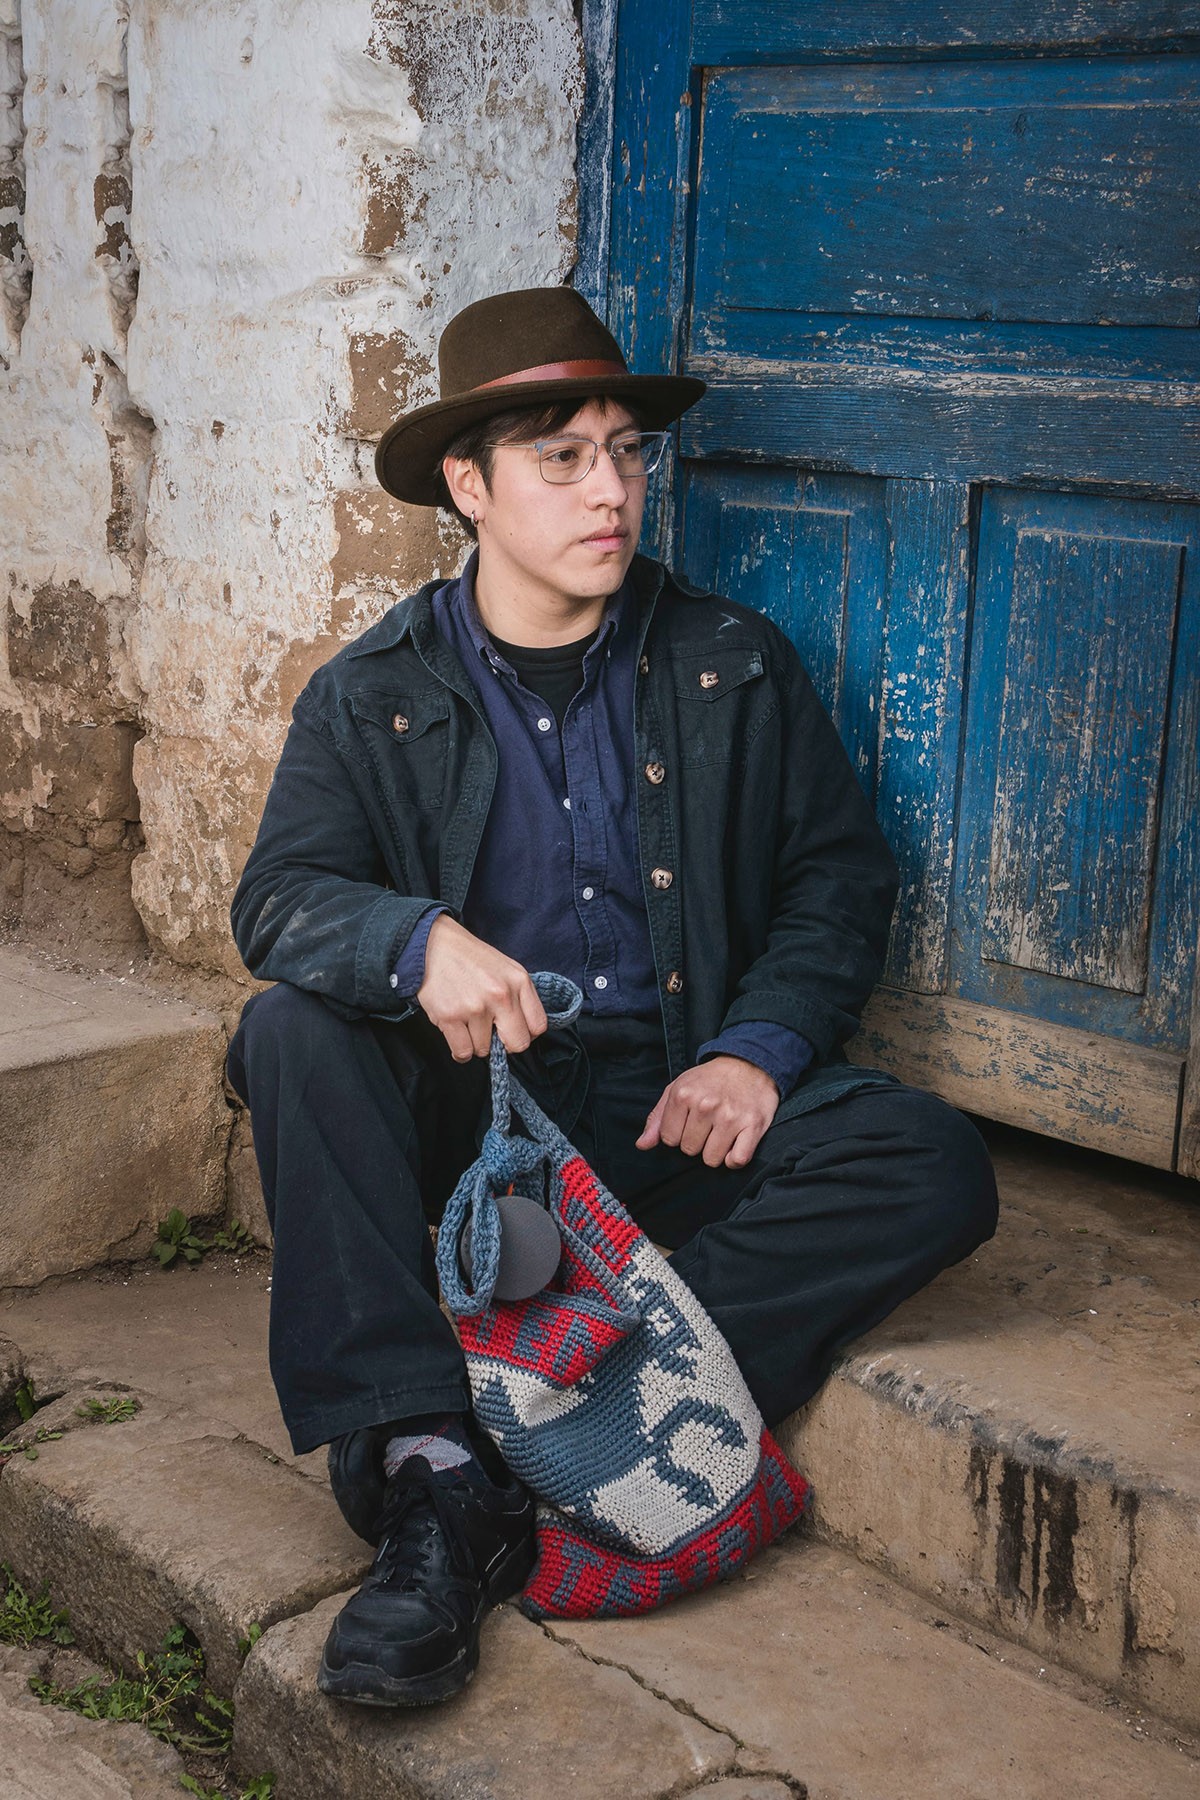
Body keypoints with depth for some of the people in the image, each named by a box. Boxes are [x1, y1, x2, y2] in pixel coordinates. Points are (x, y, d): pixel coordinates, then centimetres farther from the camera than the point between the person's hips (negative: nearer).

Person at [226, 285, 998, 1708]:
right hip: (463, 1097, 0)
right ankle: (424, 1463, -35)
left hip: (679, 1102, 1)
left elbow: (840, 874, 7)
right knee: (291, 1032, -30)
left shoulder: (733, 666, 5)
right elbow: (281, 897, -7)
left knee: (935, 1173, -25)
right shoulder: (371, 696, 2)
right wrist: (419, 939, -31)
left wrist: (759, 1051, -11)